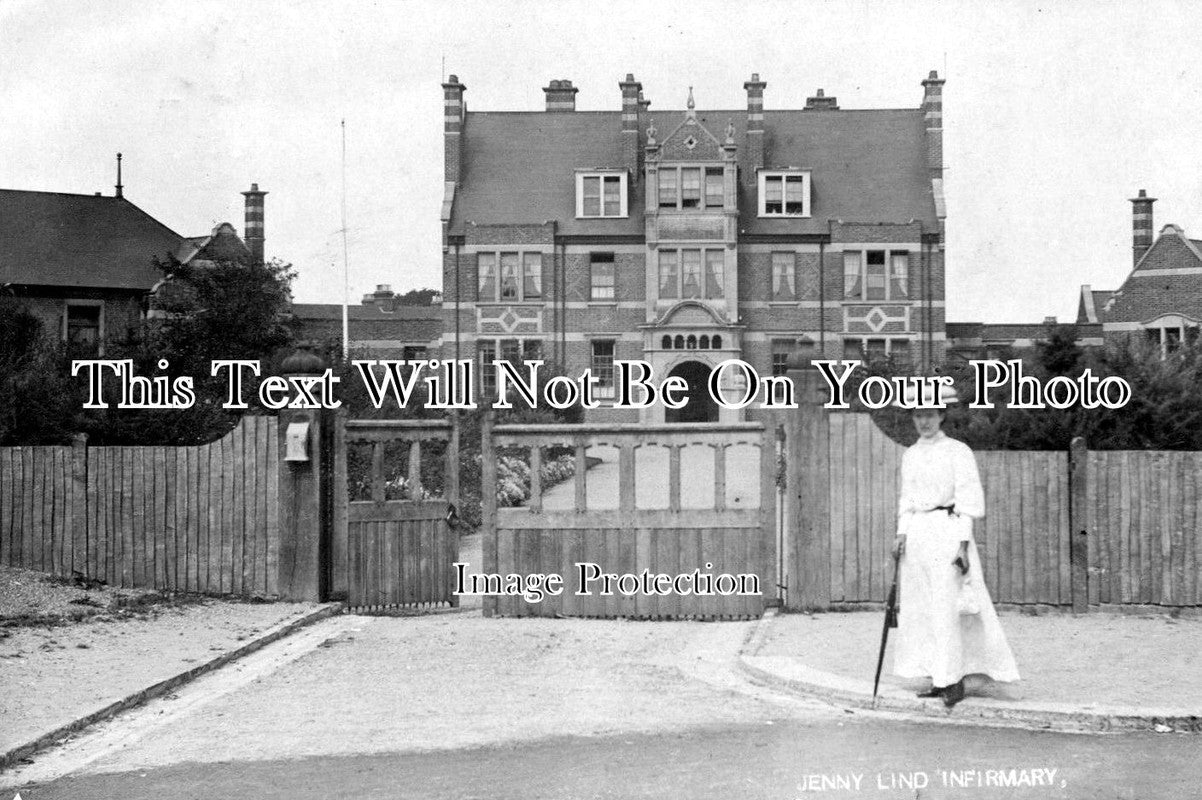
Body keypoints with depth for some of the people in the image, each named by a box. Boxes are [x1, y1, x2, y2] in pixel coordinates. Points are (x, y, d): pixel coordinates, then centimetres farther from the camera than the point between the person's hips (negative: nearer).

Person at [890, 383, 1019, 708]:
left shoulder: (958, 451, -4)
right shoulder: (910, 455, 14)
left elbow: (968, 500, -7)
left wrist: (963, 542, -13)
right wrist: (901, 533, 7)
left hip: (946, 532, -6)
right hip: (917, 534, 6)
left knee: (947, 609, -8)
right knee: (920, 610, 6)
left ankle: (954, 681, -2)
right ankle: (939, 679, 13)